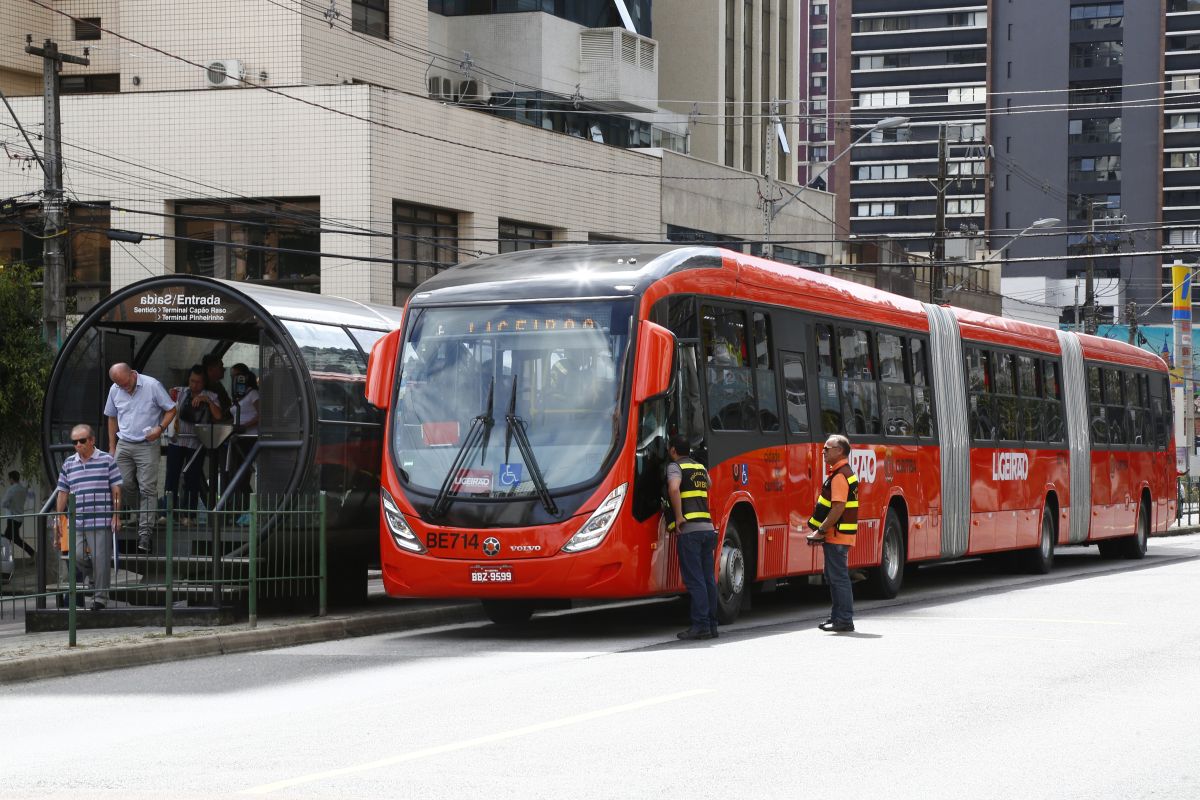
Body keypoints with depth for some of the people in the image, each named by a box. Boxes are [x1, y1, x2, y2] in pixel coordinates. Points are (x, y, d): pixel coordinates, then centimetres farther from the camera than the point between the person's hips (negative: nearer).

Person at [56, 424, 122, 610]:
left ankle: (100, 597, 6)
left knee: (100, 560, -3)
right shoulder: (68, 464, 12)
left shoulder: (107, 460, 2)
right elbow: (63, 493, 16)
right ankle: (93, 578, 23)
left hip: (101, 523, -3)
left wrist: (116, 515, -5)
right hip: (76, 523, 3)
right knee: (77, 557, -6)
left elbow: (116, 490, 2)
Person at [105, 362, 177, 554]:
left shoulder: (152, 386, -10)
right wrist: (112, 447, 14)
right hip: (124, 445, 4)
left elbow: (171, 410, -2)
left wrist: (160, 428, -18)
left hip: (147, 446, -4)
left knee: (147, 489, -7)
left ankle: (144, 534, -9)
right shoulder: (114, 390, 4)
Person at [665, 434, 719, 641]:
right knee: (709, 579, 9)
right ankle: (712, 625, 11)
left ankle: (700, 625, -10)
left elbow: (674, 488, -23)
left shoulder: (675, 467, -3)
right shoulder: (700, 467, 19)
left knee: (695, 580, -7)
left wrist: (679, 517, -18)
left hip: (689, 530, -7)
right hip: (708, 527, 7)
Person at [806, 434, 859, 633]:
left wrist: (821, 531, -19)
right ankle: (838, 617, 21)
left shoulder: (840, 476, -16)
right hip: (837, 535, 11)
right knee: (834, 577, 15)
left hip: (837, 535, -11)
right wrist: (823, 531, 19)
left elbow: (839, 507, -23)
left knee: (839, 577, -8)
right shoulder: (844, 473, 17)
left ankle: (844, 621, -6)